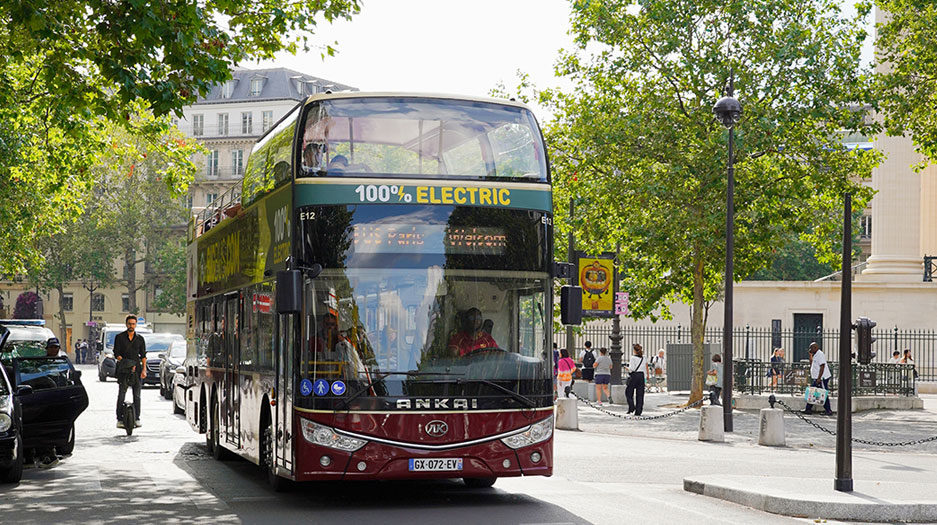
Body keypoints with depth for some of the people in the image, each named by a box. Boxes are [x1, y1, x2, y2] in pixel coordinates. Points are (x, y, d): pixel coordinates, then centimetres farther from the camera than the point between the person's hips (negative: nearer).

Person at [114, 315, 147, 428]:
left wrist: (144, 369, 1)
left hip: (136, 370, 2)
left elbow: (143, 355, 12)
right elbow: (116, 353, 0)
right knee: (121, 394, -6)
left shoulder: (140, 339, 12)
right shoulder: (120, 337, 4)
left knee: (137, 395, 1)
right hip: (123, 371, -2)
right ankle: (120, 419, -5)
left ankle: (137, 419, 5)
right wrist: (125, 363, -16)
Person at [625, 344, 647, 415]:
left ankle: (632, 407, -5)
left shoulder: (633, 358, -9)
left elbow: (631, 369, -14)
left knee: (629, 392, 7)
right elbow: (645, 369, 13)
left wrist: (627, 368, 7)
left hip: (634, 375, -5)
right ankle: (638, 411, 4)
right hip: (641, 376, 5)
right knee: (640, 394, 6)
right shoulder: (643, 358, 9)